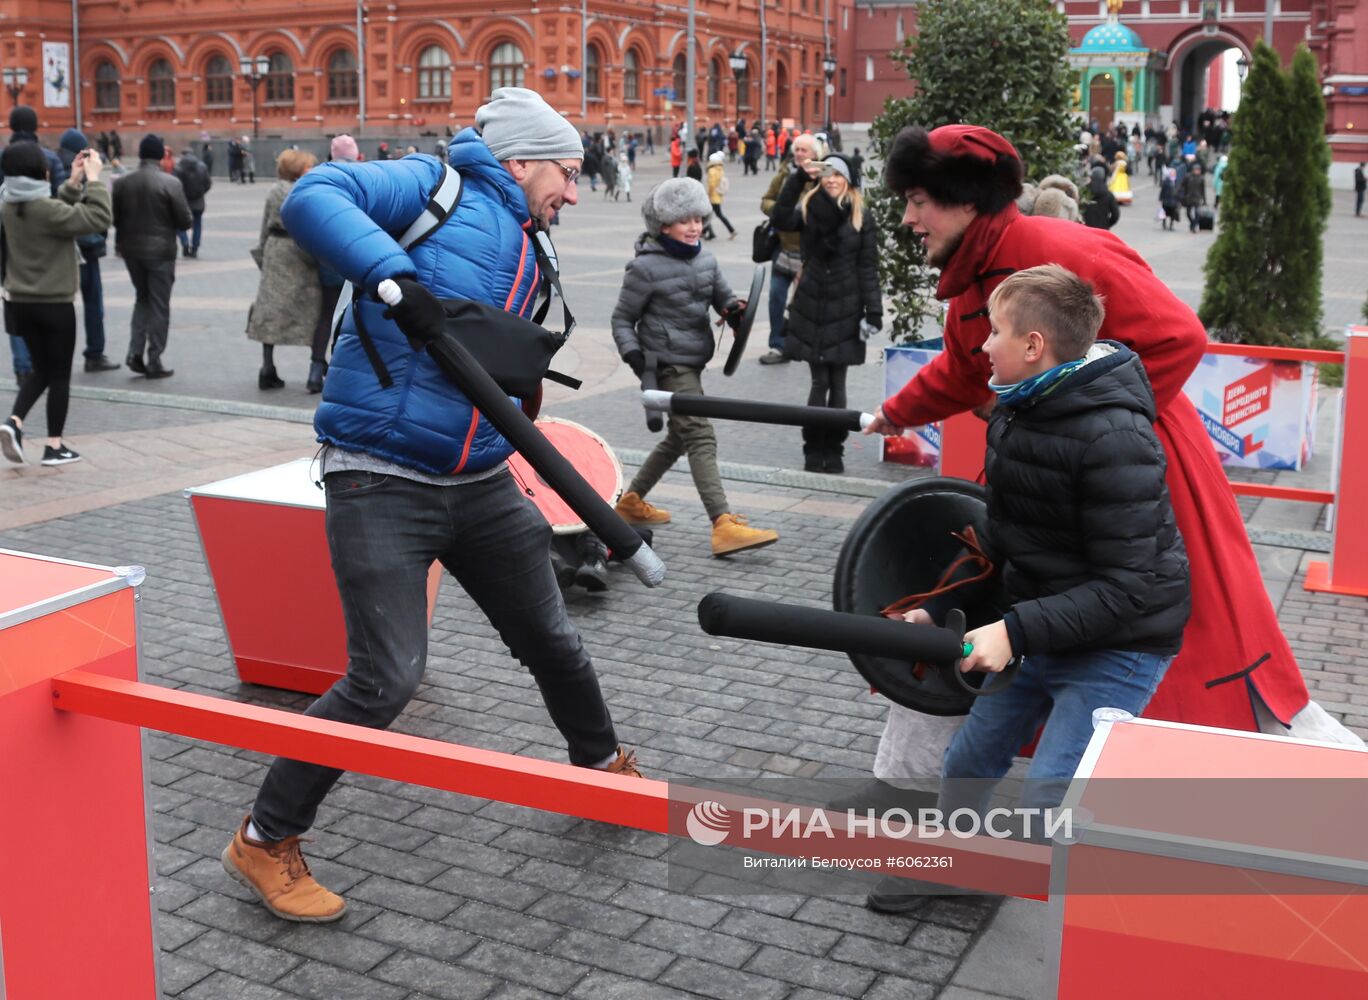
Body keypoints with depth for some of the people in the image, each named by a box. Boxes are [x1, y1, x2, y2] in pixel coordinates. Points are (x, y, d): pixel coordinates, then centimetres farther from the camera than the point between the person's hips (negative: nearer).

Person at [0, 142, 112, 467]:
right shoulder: (46, 209, -20)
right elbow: (98, 219, -22)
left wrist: (74, 181, 10)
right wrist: (93, 179, -14)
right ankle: (54, 445, 12)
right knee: (59, 375, 7)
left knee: (41, 370, 19)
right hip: (55, 304, -7)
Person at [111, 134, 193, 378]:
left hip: (131, 249, 4)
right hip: (160, 251, -4)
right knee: (159, 306, 4)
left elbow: (114, 217, 4)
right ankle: (154, 362, 6)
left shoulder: (122, 182, 0)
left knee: (142, 298, 21)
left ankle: (135, 351, 8)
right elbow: (185, 220, -12)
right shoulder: (170, 183, -14)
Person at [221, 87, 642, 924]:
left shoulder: (528, 257, 18)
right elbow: (311, 199, -19)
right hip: (381, 481, -8)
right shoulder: (439, 188, -6)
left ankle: (603, 764, 45)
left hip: (480, 485, 8)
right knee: (388, 676, -12)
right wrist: (397, 279, -31)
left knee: (553, 642, 18)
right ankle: (266, 842, 8)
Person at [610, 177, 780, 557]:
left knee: (679, 436, 20)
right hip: (668, 365, -8)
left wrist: (733, 308, -6)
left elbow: (723, 295, 18)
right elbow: (622, 319, -4)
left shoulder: (706, 260, 7)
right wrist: (633, 354, -19)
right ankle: (723, 525, -24)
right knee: (701, 436, -17)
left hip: (693, 361, 9)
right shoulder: (646, 268, -11)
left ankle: (632, 500, 38)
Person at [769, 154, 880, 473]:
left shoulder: (861, 219, 2)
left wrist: (873, 312, -6)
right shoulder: (808, 210, 5)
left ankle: (833, 450, 11)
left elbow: (868, 269, 1)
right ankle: (814, 450, 8)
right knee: (819, 382, 2)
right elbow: (780, 220, -17)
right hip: (810, 309, 1)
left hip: (844, 312, -1)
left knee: (837, 384, 4)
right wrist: (798, 179, -22)